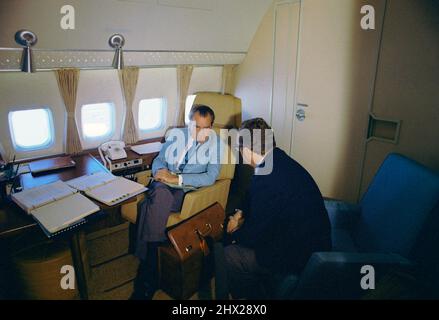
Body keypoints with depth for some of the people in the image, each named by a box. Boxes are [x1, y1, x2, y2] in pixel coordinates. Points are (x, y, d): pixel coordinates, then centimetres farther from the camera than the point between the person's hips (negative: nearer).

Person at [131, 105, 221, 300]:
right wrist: (160, 170, -8)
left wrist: (177, 178, -19)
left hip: (188, 190, -3)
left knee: (153, 205, -33)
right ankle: (149, 277, -24)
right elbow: (159, 159, 18)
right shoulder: (175, 134, 13)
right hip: (164, 185, 3)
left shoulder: (215, 143, 0)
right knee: (160, 196, -35)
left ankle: (146, 276, -19)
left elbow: (211, 177, -11)